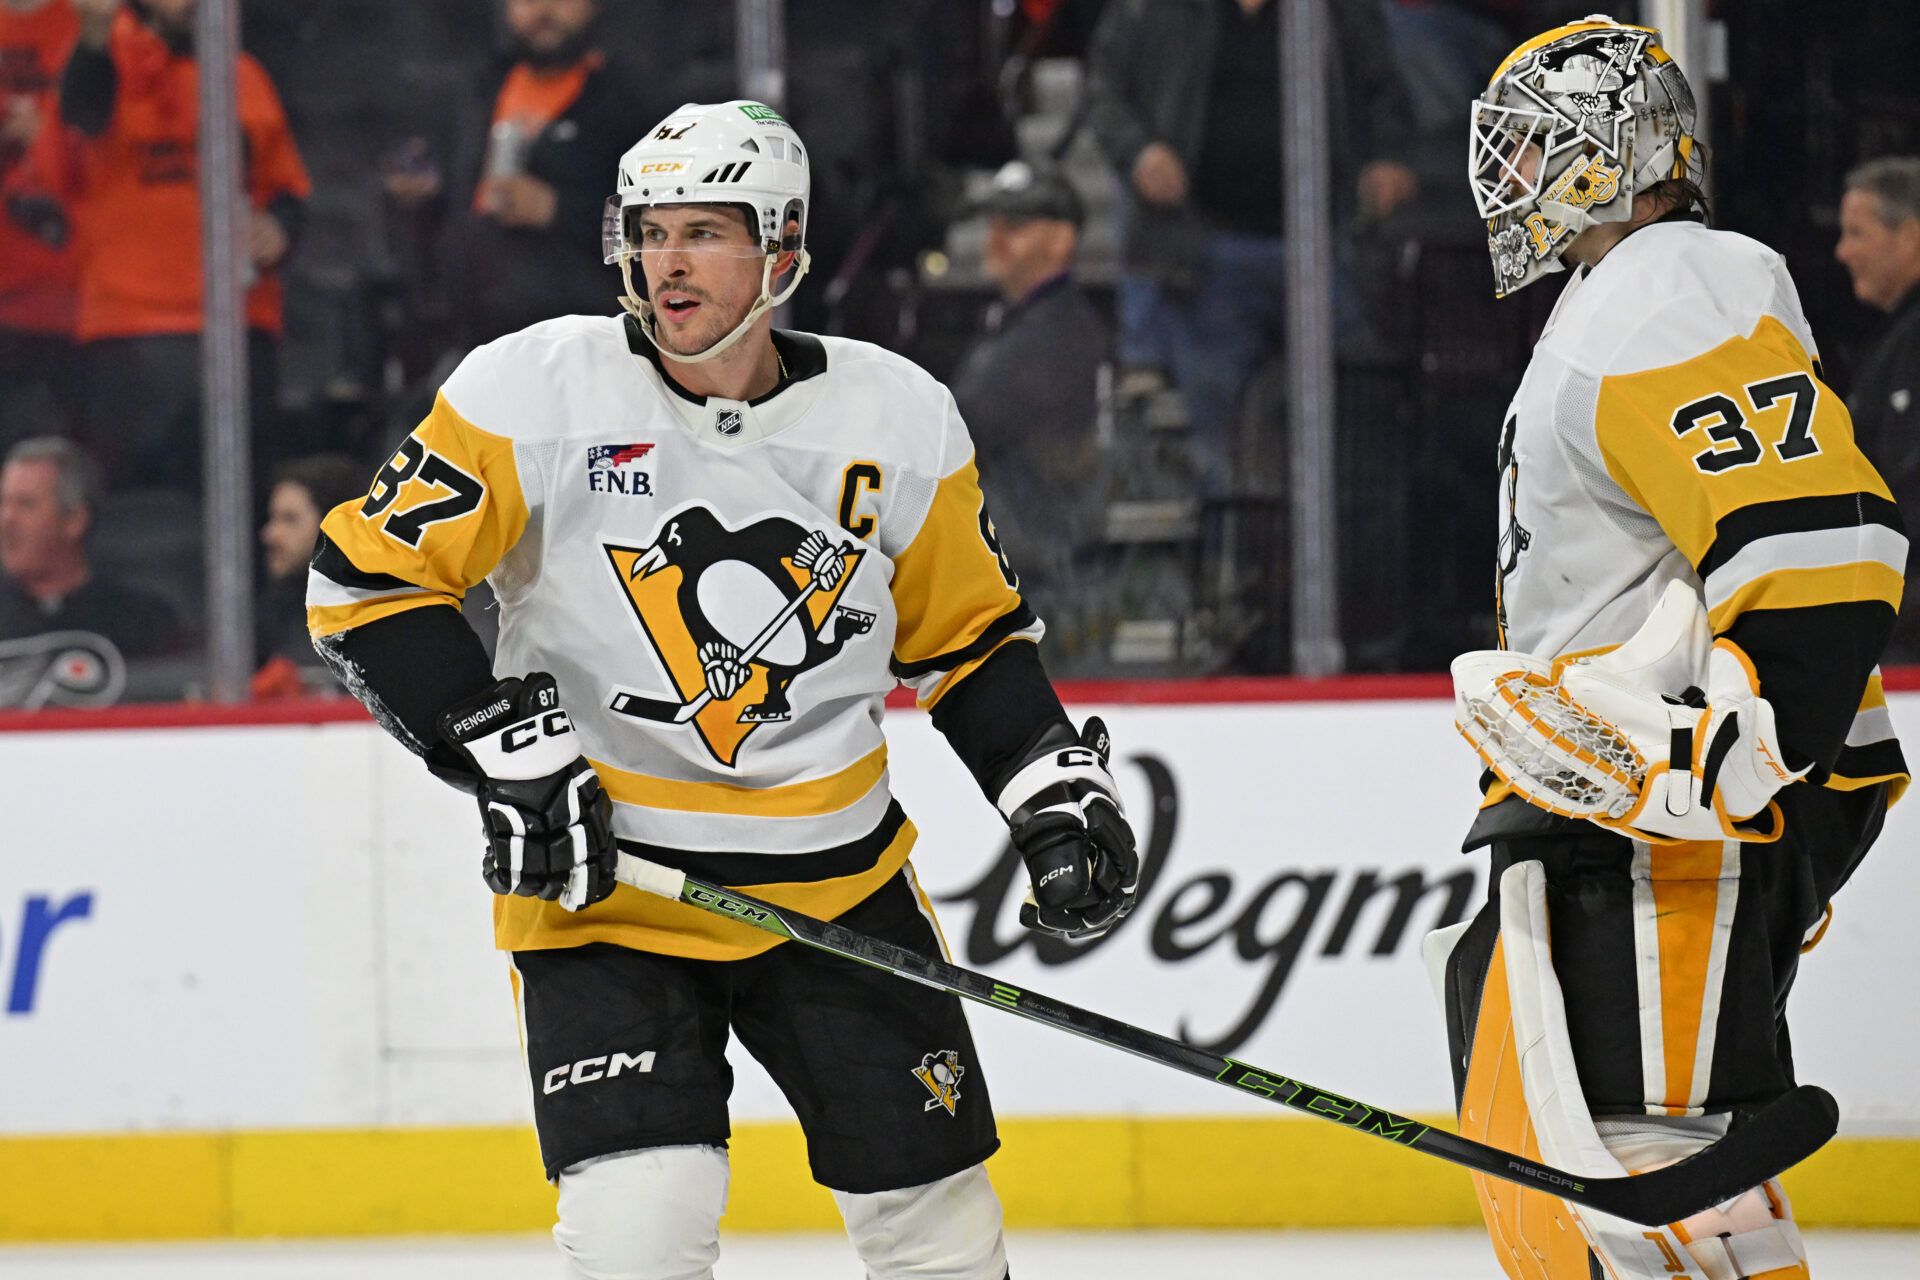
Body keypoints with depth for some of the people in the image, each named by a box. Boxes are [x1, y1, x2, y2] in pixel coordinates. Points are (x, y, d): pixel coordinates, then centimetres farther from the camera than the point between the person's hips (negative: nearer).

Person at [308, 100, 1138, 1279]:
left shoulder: (898, 420, -1)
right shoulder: (537, 392, -10)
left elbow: (965, 636, 13)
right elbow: (367, 578, -7)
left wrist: (1057, 793, 2)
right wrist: (509, 750, -15)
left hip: (838, 875, 3)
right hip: (601, 874, -3)